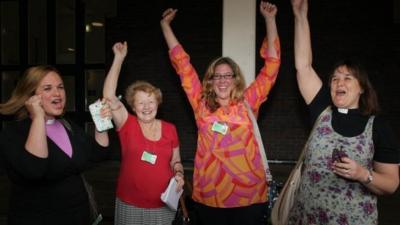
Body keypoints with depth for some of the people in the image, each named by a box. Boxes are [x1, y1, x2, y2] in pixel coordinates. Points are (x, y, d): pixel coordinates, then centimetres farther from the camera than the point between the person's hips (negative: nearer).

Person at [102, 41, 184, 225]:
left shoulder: (170, 129, -1)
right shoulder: (128, 125, -7)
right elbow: (109, 96, -20)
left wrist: (179, 175, -12)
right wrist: (119, 58, -19)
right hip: (130, 205, -1)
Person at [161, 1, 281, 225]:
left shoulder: (248, 103, 1)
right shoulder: (201, 104, 2)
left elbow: (272, 65, 0)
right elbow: (182, 64, 5)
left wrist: (270, 20, -2)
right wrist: (165, 25, 10)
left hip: (249, 195, 0)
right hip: (209, 197, 1)